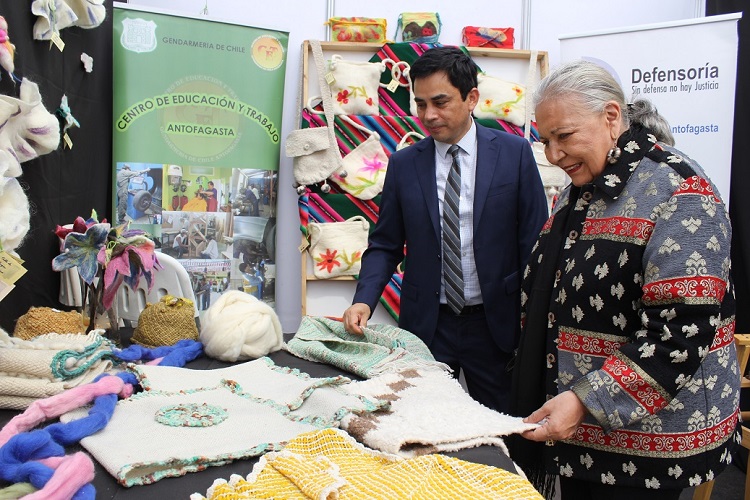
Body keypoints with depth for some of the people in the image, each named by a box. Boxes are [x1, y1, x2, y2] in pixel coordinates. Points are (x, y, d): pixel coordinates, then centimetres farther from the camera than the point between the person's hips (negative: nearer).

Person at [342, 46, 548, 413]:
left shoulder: (514, 153, -3)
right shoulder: (403, 164, 2)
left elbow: (534, 240, -3)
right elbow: (385, 245, 5)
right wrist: (364, 300, -12)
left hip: (496, 323, -1)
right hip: (426, 323, 1)